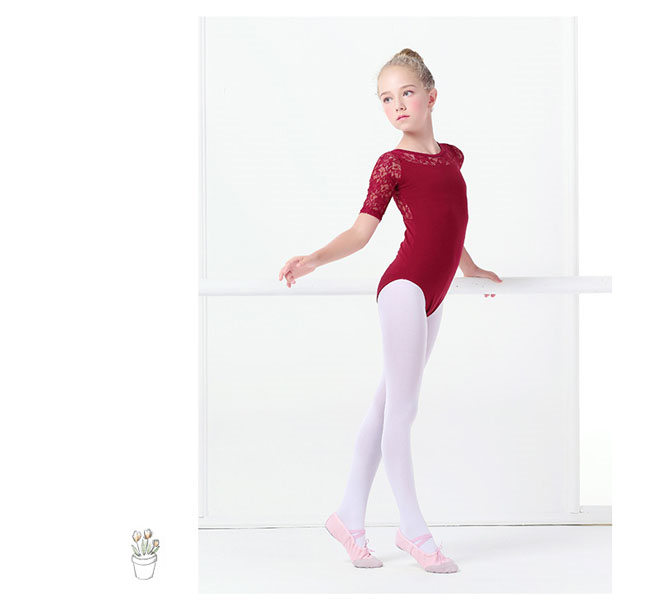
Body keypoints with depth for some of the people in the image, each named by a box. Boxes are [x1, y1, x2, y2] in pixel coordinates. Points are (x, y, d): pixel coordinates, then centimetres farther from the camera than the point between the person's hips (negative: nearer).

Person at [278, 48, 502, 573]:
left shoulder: (451, 156, 16)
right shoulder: (392, 163, -3)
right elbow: (361, 231, -9)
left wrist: (469, 268, 40)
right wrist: (314, 260, -24)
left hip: (431, 294, 7)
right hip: (405, 287, -7)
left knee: (388, 405, 9)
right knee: (401, 407, -4)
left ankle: (350, 516, 16)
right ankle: (414, 530, 2)